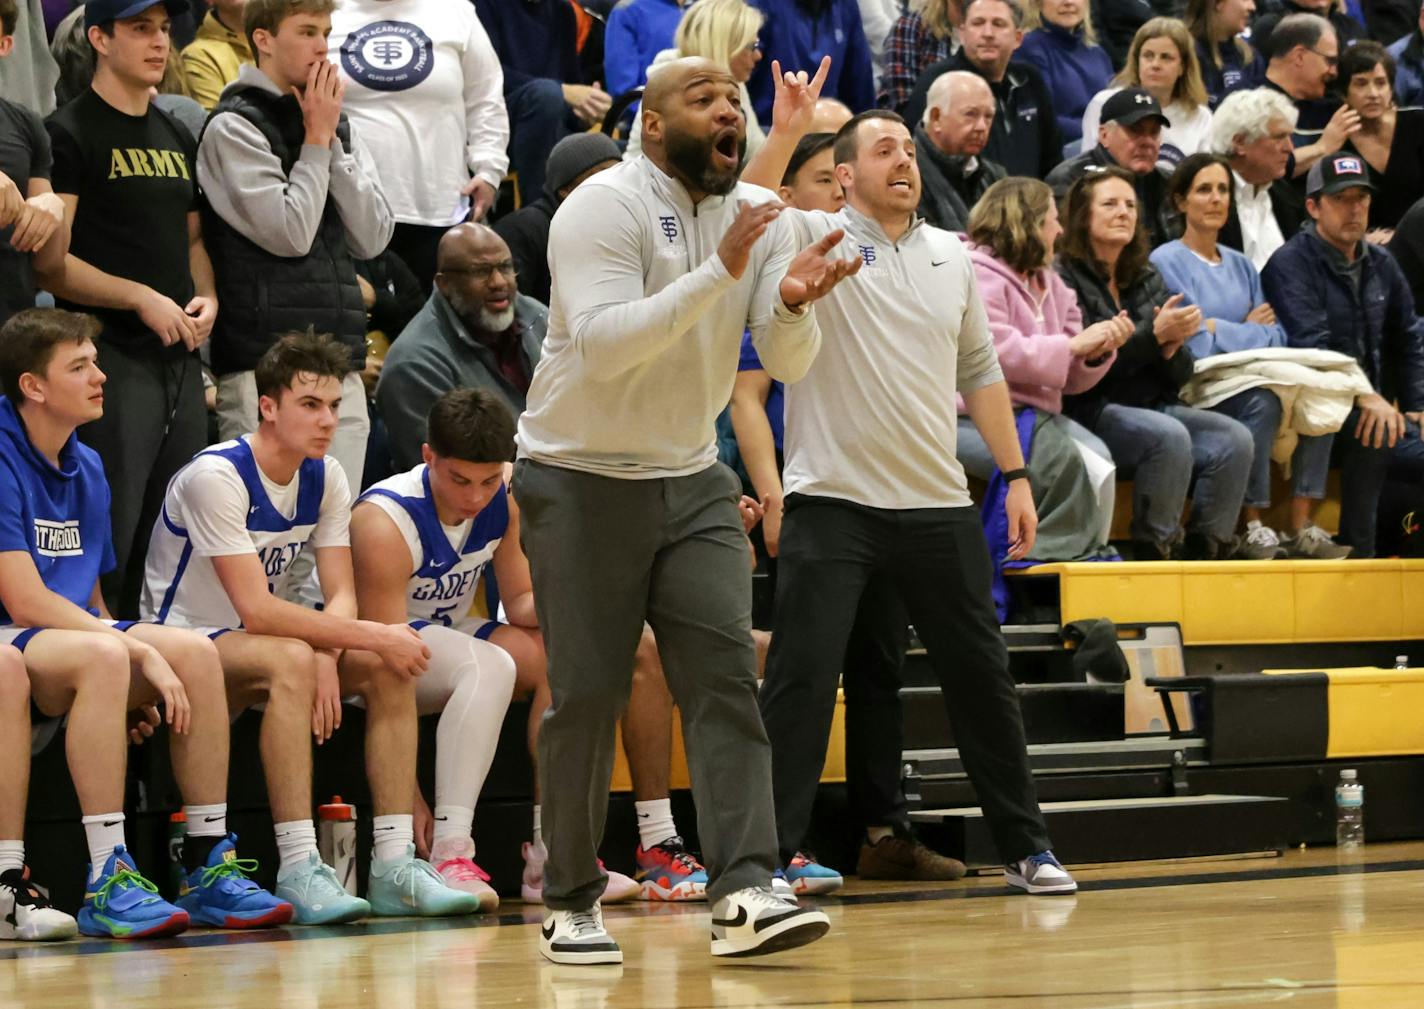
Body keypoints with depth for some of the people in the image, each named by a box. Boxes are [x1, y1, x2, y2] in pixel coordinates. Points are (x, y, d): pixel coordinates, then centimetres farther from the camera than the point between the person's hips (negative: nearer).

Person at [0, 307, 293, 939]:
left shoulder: (85, 468, 14)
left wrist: (138, 689, 1)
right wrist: (142, 654, -20)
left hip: (74, 631, 8)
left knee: (195, 652, -13)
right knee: (102, 655, -35)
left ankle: (209, 869, -11)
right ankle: (107, 882, -36)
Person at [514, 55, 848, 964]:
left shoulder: (757, 215, 3)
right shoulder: (605, 207, -14)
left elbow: (789, 364, -4)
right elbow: (602, 345, -28)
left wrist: (794, 306, -27)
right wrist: (720, 272, -33)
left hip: (693, 480, 5)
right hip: (583, 480, -5)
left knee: (727, 677, -9)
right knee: (589, 695, -2)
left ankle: (745, 895, -16)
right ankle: (571, 902, 12)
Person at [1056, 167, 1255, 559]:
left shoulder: (1146, 278, 16)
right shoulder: (1064, 277, -5)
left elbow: (1180, 375, 15)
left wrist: (1171, 348, -8)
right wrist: (1154, 335, -19)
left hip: (1152, 406, 7)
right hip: (1090, 411, -7)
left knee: (1234, 438, -16)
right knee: (1170, 436, -33)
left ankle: (1205, 552, -13)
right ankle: (1155, 552, -23)